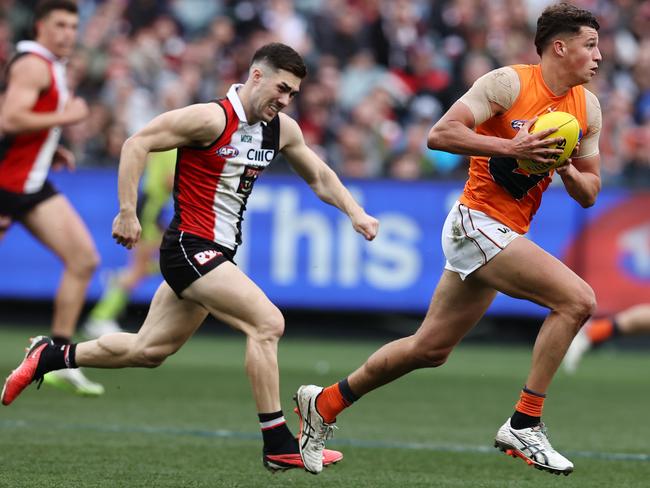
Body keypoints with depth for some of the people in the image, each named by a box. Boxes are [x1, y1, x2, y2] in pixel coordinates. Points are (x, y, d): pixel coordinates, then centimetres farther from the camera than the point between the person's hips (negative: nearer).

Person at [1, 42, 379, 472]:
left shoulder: (282, 129, 6)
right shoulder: (211, 118, -17)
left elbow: (319, 177, 20)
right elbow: (137, 144, -15)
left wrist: (355, 212, 4)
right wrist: (128, 213, -18)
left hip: (219, 253, 9)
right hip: (190, 247, -9)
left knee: (147, 350, 15)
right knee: (267, 323, -19)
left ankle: (50, 357, 32)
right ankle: (278, 446, -15)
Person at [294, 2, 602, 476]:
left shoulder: (588, 108, 9)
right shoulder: (509, 83, -12)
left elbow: (589, 193, 14)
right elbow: (440, 134, -19)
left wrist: (566, 170, -8)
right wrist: (511, 146, -26)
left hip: (505, 236, 8)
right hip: (477, 222, -8)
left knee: (430, 349, 14)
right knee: (577, 299, -21)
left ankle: (325, 403, 30)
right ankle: (524, 425, -16)